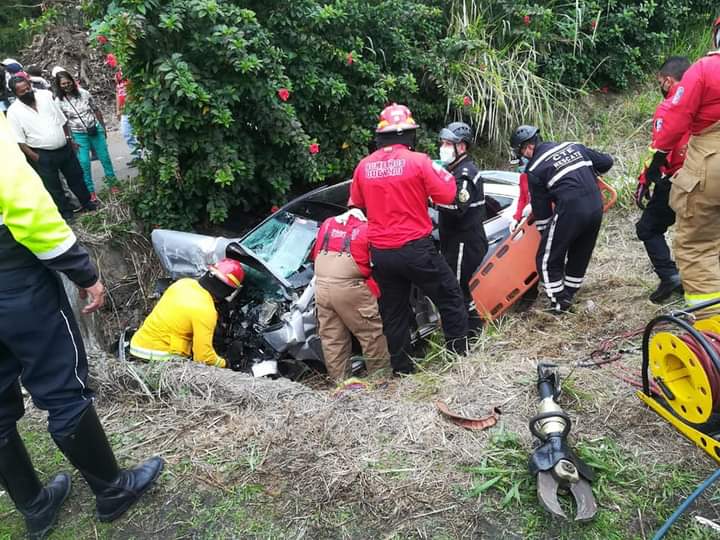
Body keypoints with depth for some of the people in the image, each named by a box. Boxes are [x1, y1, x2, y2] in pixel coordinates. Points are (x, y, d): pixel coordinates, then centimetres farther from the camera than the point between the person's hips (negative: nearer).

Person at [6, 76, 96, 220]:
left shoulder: (45, 96, -1)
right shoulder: (13, 111, -10)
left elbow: (62, 120, 9)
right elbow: (19, 140, -10)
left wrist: (69, 139, 10)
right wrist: (34, 157, -15)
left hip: (65, 148, 3)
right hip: (43, 155, -3)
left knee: (76, 176, 17)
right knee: (53, 186, 8)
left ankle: (87, 203, 35)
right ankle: (66, 211, 23)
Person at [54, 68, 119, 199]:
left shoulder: (84, 93, -4)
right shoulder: (59, 101, -9)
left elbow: (96, 110, 5)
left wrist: (103, 127, 9)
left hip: (95, 130, 2)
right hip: (78, 135, -2)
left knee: (105, 157, 10)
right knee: (84, 163, -1)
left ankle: (112, 183, 27)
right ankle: (90, 191, 12)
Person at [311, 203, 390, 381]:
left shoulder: (327, 224, 18)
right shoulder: (369, 228, 3)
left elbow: (315, 254, 23)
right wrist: (375, 289, 16)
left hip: (321, 286, 6)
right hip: (349, 286, -6)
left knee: (332, 338, 12)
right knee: (372, 333, 4)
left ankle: (339, 380, 17)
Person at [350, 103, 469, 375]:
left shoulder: (363, 166, 3)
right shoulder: (418, 161, -10)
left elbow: (357, 203, 16)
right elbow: (446, 195, -7)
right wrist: (445, 173, 11)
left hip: (380, 253, 5)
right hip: (415, 248, -4)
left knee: (393, 312, 15)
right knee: (450, 297, 14)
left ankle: (401, 367, 23)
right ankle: (459, 353, 19)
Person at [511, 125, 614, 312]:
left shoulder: (534, 170, 0)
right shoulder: (574, 146, 16)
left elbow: (541, 209, 4)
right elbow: (606, 162, 23)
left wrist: (544, 233, 15)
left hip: (570, 211, -7)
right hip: (596, 207, 7)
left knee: (548, 260, 8)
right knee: (580, 255, 22)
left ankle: (558, 304, 11)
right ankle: (568, 296, 34)